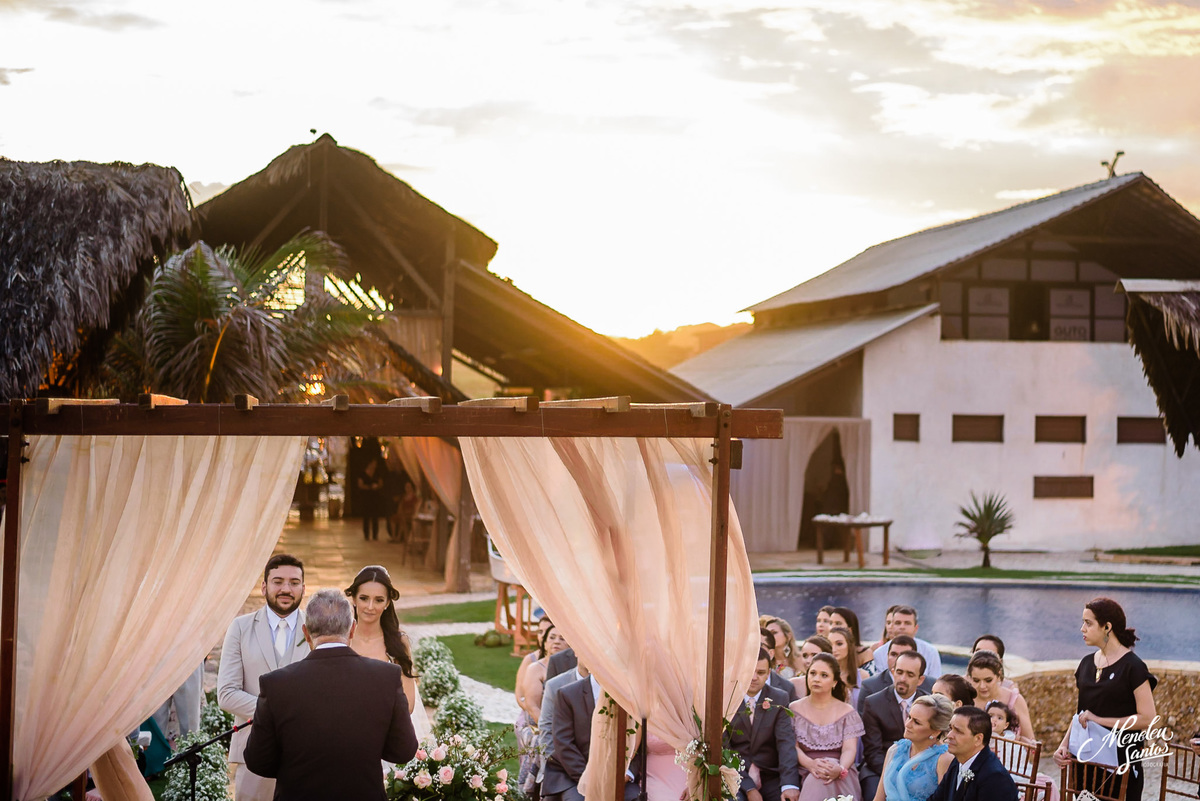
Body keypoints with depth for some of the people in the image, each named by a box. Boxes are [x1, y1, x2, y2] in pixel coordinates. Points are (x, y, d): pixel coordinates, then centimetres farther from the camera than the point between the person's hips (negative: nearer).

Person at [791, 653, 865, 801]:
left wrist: (840, 769, -26)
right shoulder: (794, 709, 12)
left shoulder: (847, 713, 11)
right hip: (804, 776, 1)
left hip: (840, 780, -1)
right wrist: (811, 764, -23)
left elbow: (849, 750, -2)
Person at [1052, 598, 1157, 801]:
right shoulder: (1087, 664, 9)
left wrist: (1099, 719, -16)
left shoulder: (1133, 667, -10)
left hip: (1121, 759, -6)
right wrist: (1064, 745, 0)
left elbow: (1147, 718, -15)